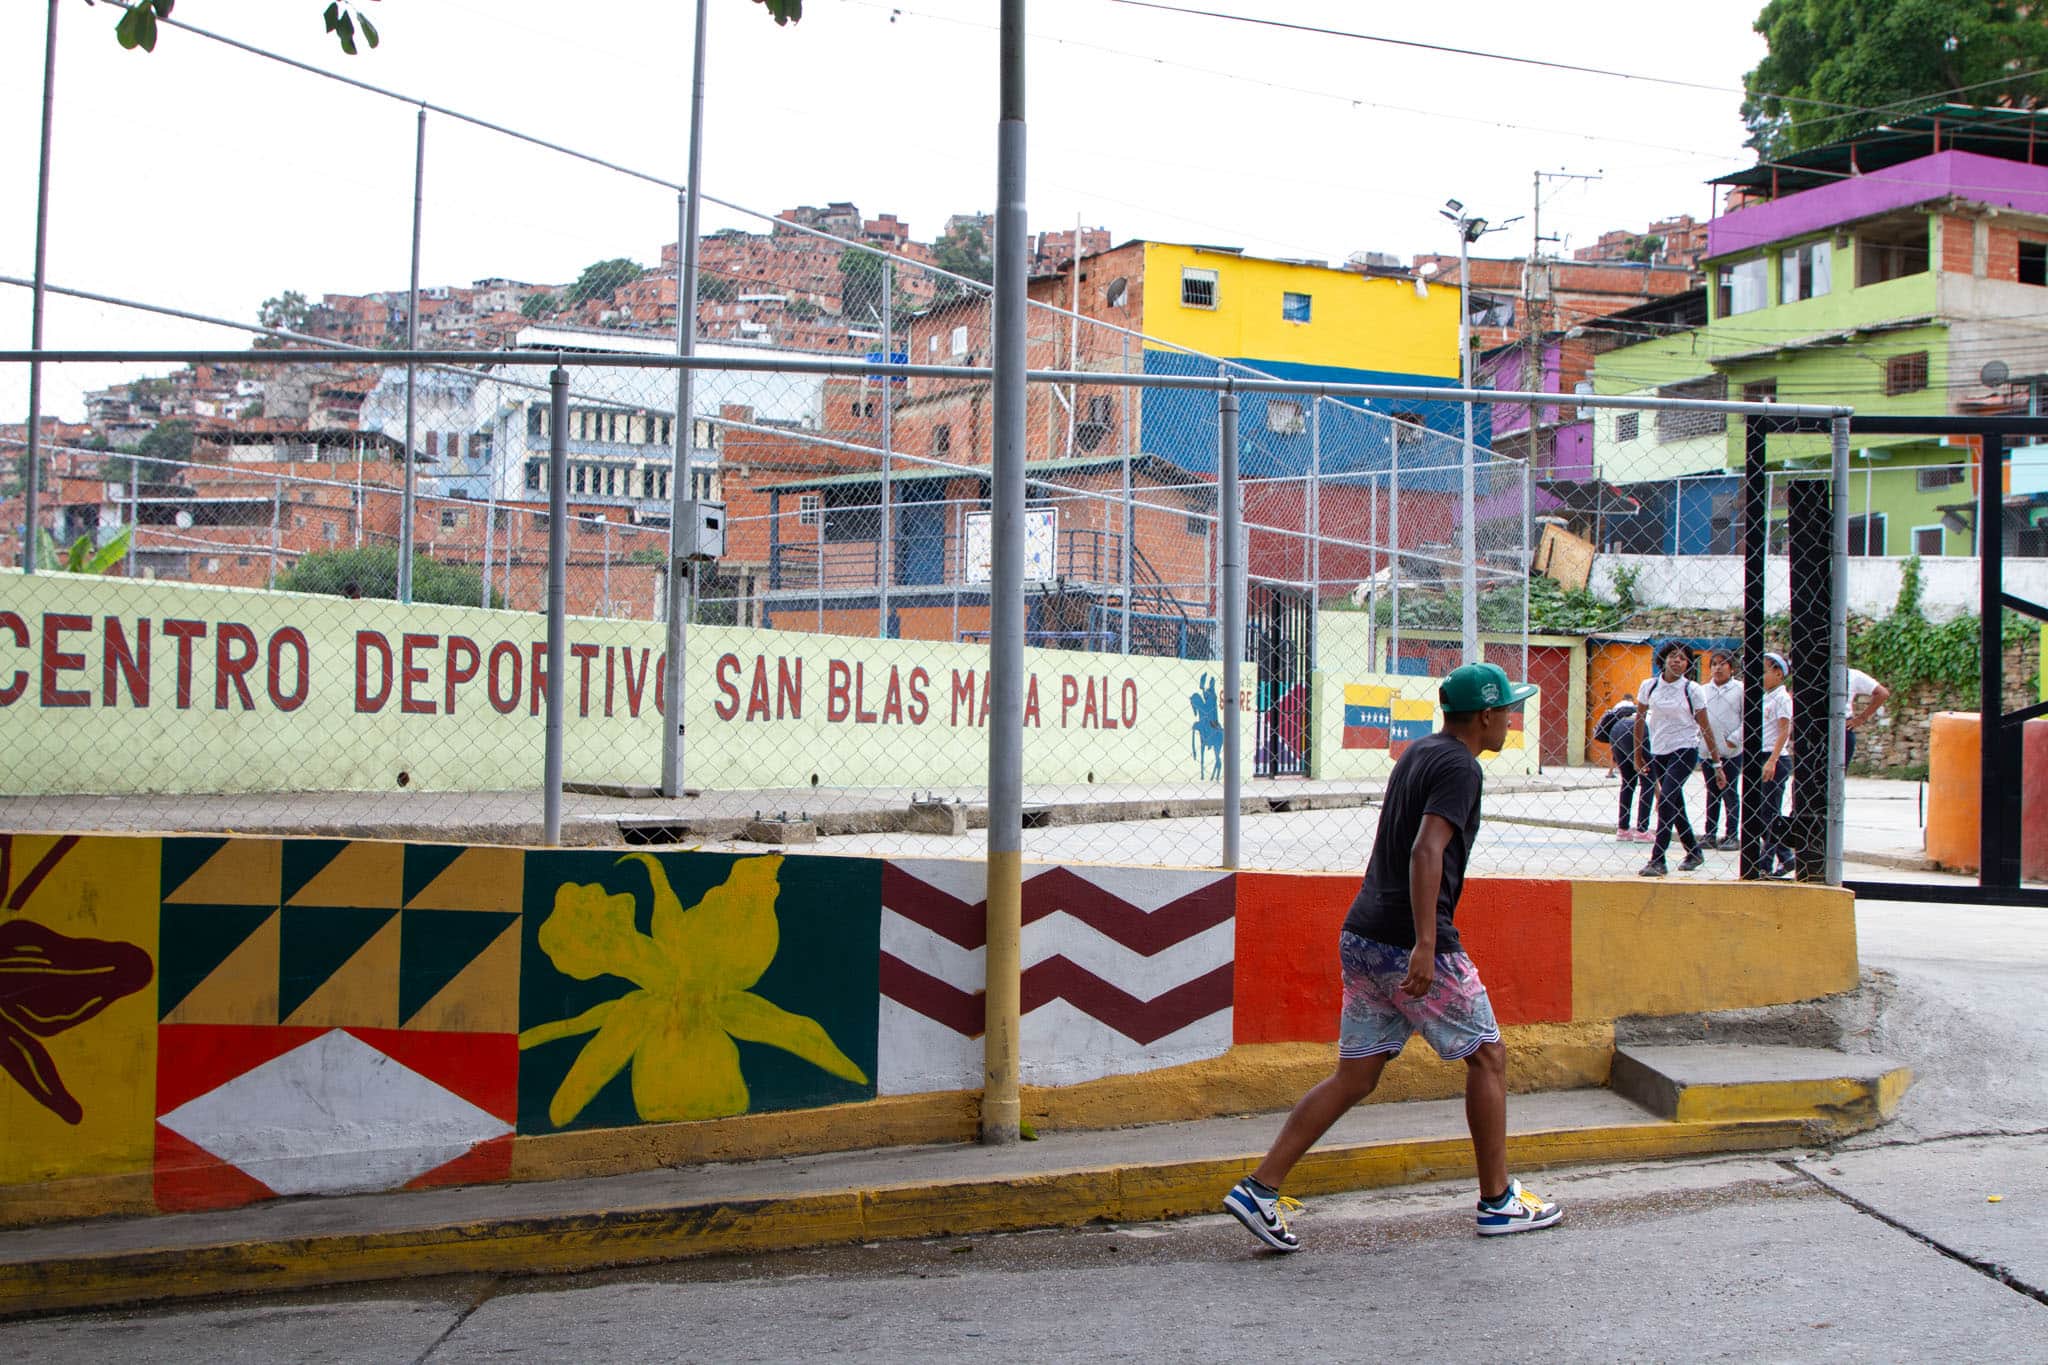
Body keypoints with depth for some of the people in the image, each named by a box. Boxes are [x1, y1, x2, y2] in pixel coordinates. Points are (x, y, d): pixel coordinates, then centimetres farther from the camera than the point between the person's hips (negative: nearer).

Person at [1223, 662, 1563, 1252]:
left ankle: (1259, 1188, 2)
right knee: (1486, 1056, 9)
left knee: (1354, 1077, 9)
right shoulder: (1460, 767, -11)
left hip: (1361, 937, 9)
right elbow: (1426, 851, -24)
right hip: (1410, 942, -8)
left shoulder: (1416, 755, 18)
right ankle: (1497, 1202, 18)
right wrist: (1425, 945, -31)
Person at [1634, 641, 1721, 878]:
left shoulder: (1692, 689, -5)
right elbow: (1639, 718, 13)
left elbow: (1705, 727, 0)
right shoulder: (1649, 685, 2)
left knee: (1667, 801, -17)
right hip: (1658, 750, 4)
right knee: (1675, 806, 12)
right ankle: (1694, 852, 31)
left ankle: (1658, 861, -17)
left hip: (1685, 750, -4)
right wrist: (1638, 752, 14)